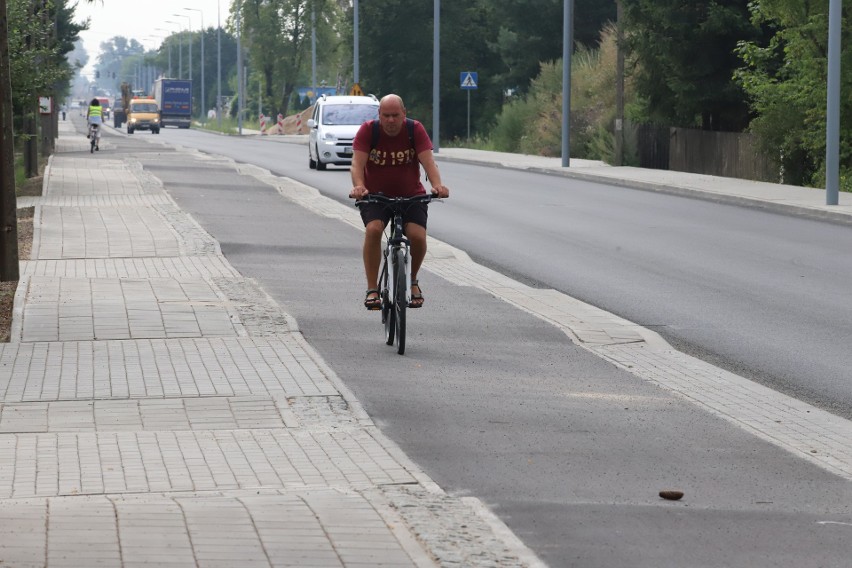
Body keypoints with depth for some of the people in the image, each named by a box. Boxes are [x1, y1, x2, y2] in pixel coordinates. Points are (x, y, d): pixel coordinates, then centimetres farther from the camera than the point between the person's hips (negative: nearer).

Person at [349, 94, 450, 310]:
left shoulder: (415, 130, -10)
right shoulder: (368, 130, -12)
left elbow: (428, 161, -19)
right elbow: (357, 163, -21)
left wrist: (437, 185, -38)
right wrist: (359, 187, -41)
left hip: (411, 195, 1)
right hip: (375, 195, -1)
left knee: (417, 236, -22)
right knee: (373, 229, -29)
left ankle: (413, 281, 8)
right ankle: (372, 289, -20)